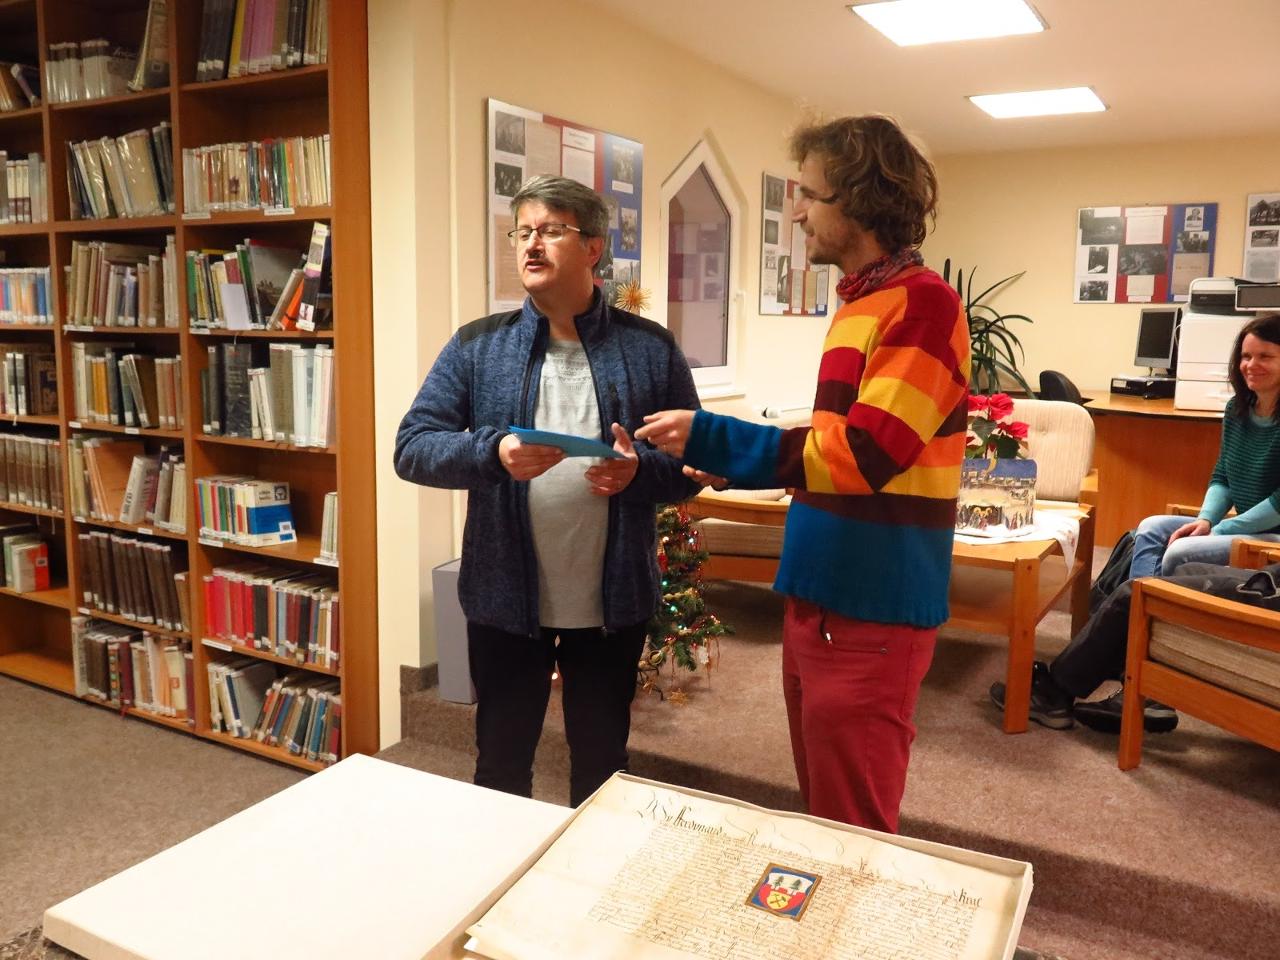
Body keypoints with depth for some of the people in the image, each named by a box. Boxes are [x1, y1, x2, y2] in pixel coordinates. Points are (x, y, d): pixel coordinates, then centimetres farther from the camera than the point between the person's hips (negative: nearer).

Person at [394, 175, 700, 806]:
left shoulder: (649, 348, -1)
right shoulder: (477, 346, 0)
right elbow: (411, 447, -6)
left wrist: (641, 471, -21)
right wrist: (493, 451, -25)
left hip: (614, 603, 0)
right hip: (504, 598, 1)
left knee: (602, 764, 19)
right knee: (501, 763, 18)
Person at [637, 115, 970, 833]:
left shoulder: (922, 301, -14)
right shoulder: (860, 302, 13)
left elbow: (861, 456, -22)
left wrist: (708, 438, -18)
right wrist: (713, 449, 19)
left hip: (871, 614, -9)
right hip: (819, 599, 9)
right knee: (821, 818, 21)